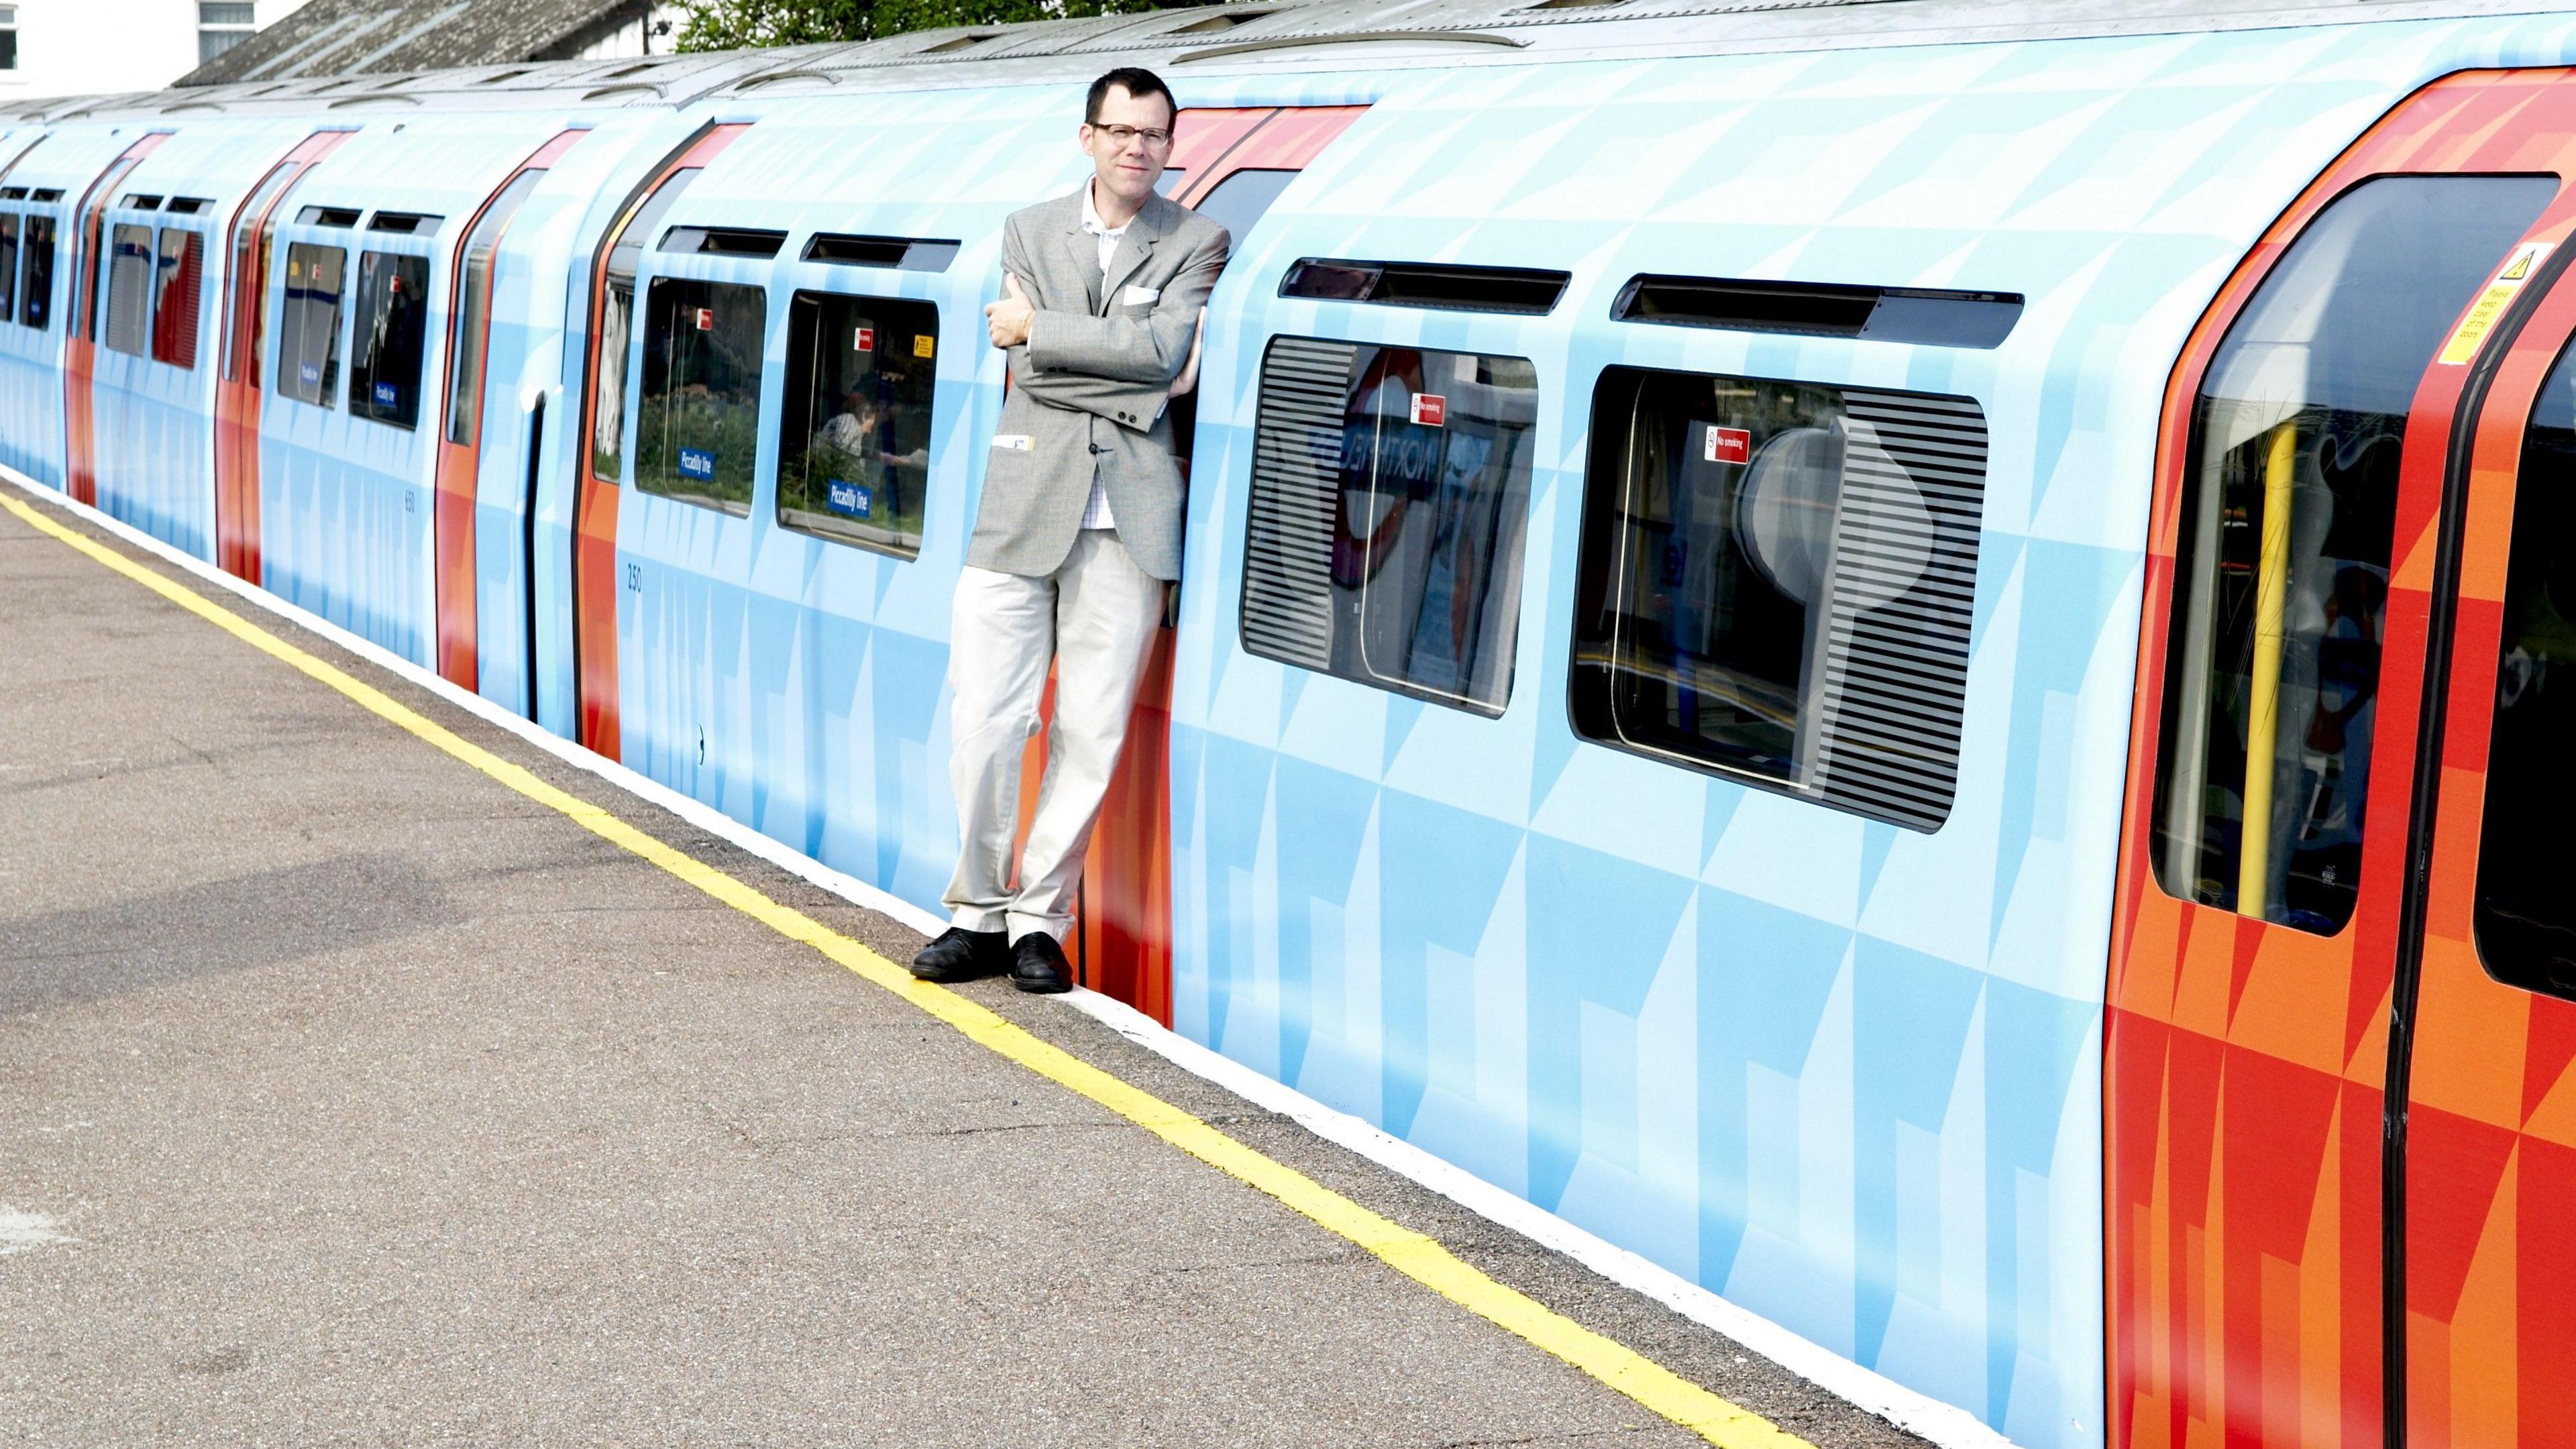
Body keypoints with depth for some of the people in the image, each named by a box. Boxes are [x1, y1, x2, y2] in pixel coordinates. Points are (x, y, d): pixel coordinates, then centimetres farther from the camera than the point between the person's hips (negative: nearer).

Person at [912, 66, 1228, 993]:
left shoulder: (1198, 243, 7)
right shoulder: (1030, 233, 12)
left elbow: (1163, 351, -11)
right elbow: (1031, 371, -1)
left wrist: (1036, 327, -7)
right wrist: (1136, 378, -10)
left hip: (1129, 522, -1)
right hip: (1023, 507, 1)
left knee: (1091, 735, 0)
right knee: (983, 722, -2)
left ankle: (1040, 920, 12)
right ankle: (979, 915, 13)